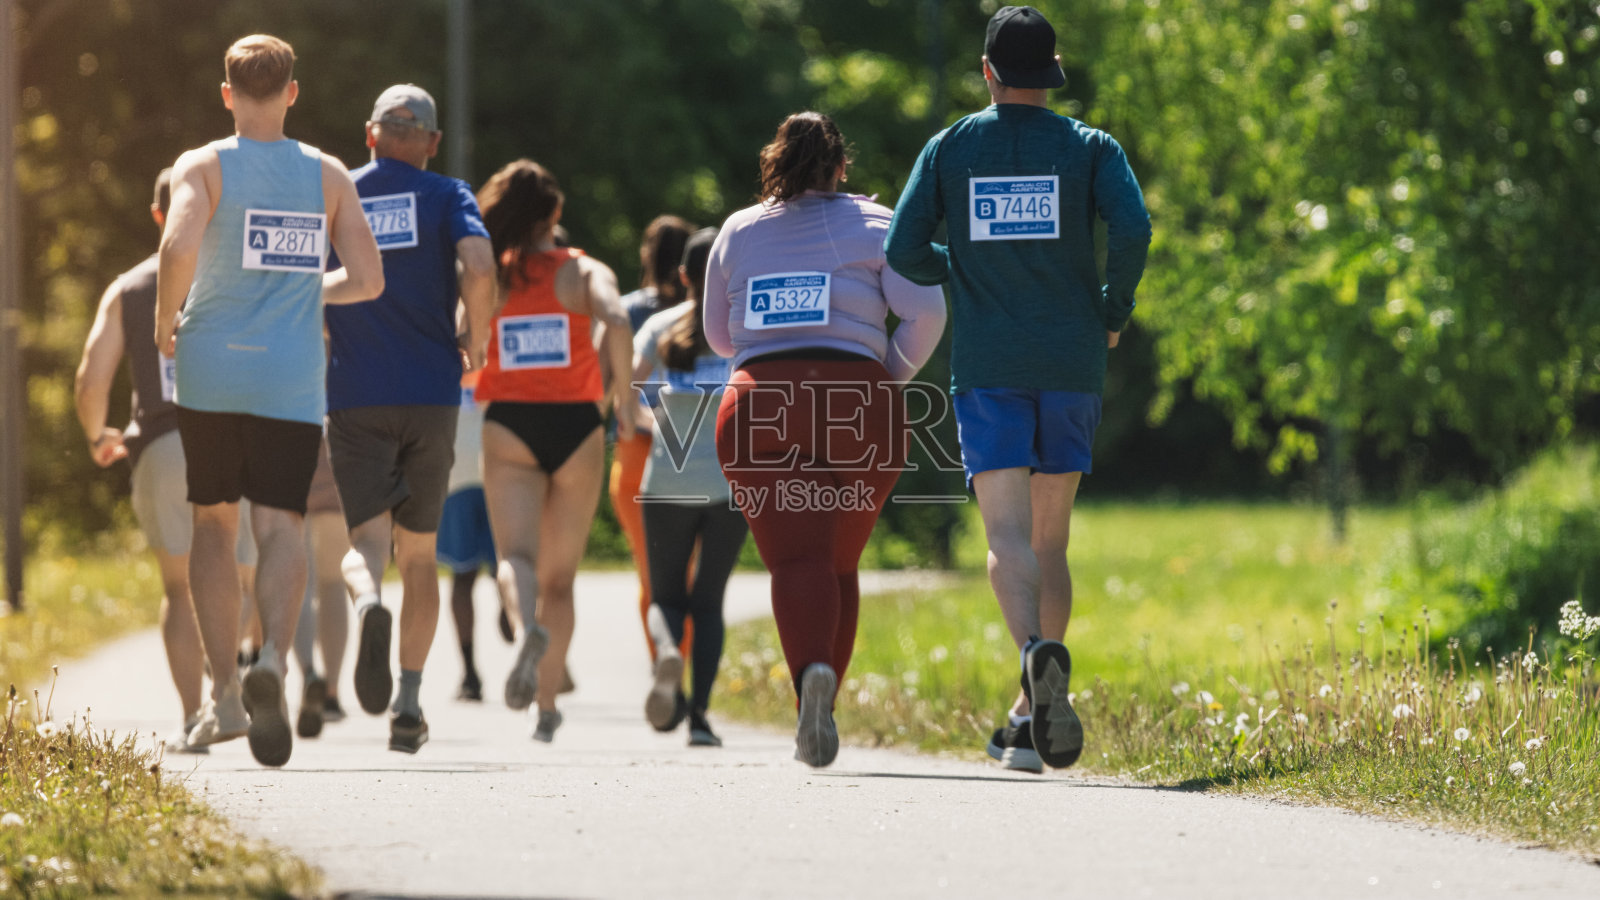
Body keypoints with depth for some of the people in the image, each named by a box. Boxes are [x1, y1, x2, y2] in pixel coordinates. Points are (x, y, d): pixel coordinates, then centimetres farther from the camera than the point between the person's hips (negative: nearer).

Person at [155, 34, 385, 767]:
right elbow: (367, 279, 3)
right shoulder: (328, 176, 7)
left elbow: (179, 246, -19)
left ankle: (224, 692, 9)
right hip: (291, 379, 0)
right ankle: (273, 659, -32)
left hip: (209, 374, 0)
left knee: (214, 522, 14)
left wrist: (164, 323, -3)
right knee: (280, 528, -4)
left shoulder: (204, 167, -1)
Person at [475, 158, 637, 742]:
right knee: (560, 575, 11)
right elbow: (616, 323, -16)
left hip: (508, 427, 0)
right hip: (577, 427, 1)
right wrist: (623, 392, -3)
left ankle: (527, 627, -47)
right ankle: (546, 709, 11)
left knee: (517, 556, -12)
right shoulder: (584, 271, 4)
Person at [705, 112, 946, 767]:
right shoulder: (871, 224, 9)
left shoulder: (738, 233, 15)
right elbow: (926, 311, -4)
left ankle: (813, 674, -42)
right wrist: (890, 378, 9)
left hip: (759, 402, 0)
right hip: (857, 406, 0)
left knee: (797, 559, -13)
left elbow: (719, 337, 25)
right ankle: (817, 718, 16)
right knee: (840, 563, 15)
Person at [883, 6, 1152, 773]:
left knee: (1008, 537, -10)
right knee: (1050, 539, 12)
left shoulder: (949, 149, 5)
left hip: (986, 366, -1)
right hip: (1071, 364, 1)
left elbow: (903, 253, -1)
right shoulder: (1091, 148, 3)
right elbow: (1132, 230, -13)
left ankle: (1038, 650, -40)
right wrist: (1114, 311, 3)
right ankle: (1032, 718, 13)